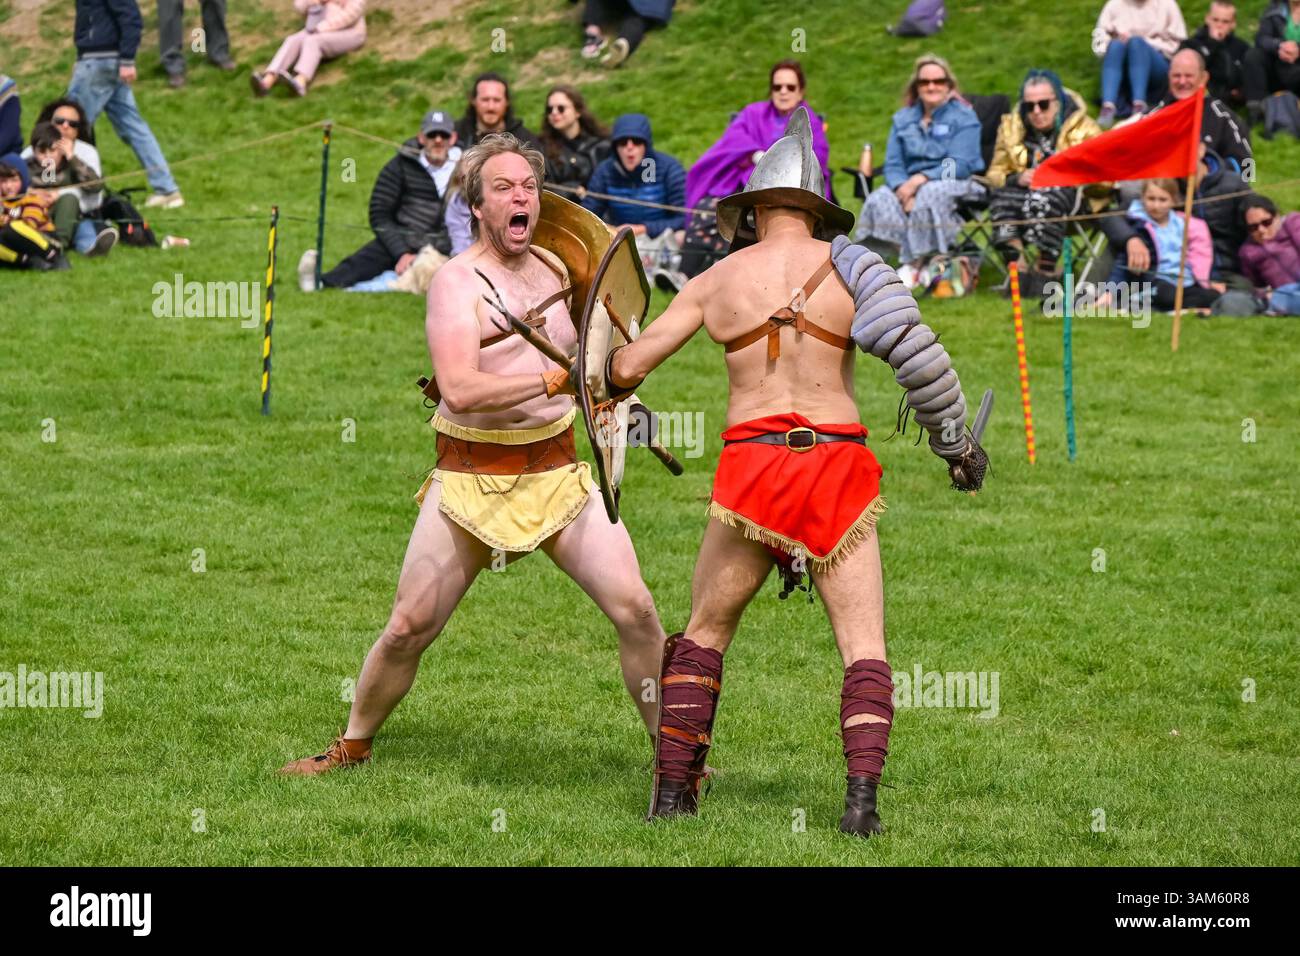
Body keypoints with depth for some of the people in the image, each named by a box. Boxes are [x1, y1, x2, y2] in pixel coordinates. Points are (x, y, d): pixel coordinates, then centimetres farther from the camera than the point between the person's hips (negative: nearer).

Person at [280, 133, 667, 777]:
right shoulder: (458, 282, -11)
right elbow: (459, 390, -27)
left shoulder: (555, 269, 10)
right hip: (471, 480, -4)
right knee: (407, 630, -1)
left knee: (635, 610, -6)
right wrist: (556, 379, -28)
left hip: (558, 474, 5)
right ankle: (353, 747, 21)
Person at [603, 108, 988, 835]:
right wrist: (957, 440, 2)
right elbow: (915, 351, -9)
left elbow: (628, 367, 10)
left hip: (752, 468, 1)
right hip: (837, 466, -1)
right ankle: (862, 796, -16)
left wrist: (610, 372, 34)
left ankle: (674, 790, 13)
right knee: (865, 646, 2)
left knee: (705, 634, 18)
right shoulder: (847, 266, 3)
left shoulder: (714, 282, 9)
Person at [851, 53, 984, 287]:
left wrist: (920, 179, -23)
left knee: (928, 196, -38)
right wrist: (902, 187, -17)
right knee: (880, 199, -27)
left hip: (955, 184, -4)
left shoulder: (963, 117, -1)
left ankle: (914, 264, -33)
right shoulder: (903, 119, 14)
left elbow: (960, 165, -12)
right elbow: (892, 164, 6)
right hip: (909, 183, 4)